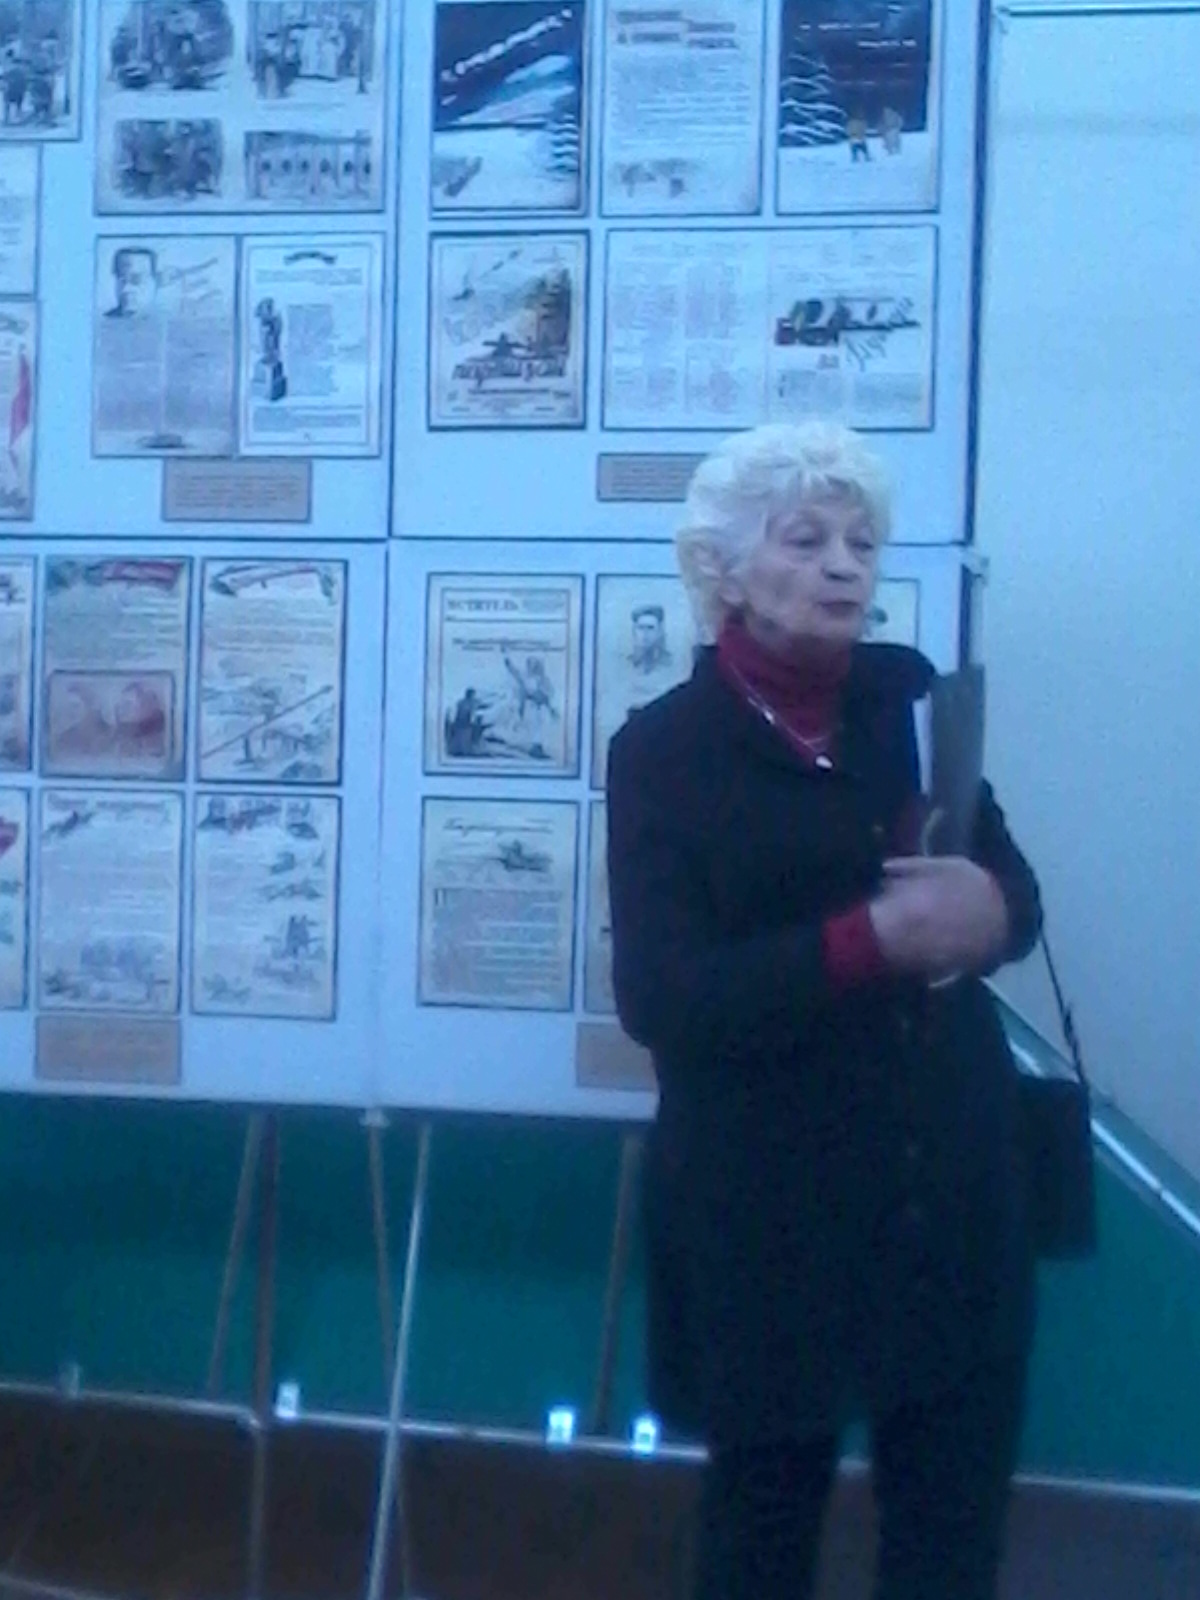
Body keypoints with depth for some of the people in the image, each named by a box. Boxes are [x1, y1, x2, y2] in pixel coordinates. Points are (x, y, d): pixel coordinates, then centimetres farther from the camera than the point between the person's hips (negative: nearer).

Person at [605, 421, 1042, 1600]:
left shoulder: (907, 695, 6)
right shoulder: (663, 748, -7)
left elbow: (1014, 890, 8)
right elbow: (659, 999, -16)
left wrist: (986, 909, -16)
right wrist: (872, 938, -26)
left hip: (954, 1194, 4)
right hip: (772, 1217, -4)